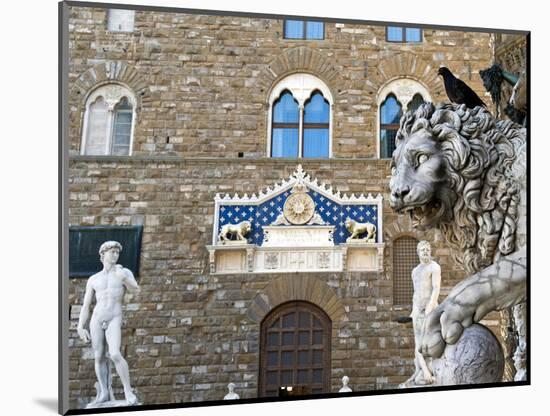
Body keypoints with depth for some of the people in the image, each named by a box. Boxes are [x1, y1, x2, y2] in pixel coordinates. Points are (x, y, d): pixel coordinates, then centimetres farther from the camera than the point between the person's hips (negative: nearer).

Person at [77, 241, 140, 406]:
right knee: (99, 357, 3)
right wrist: (80, 328, -1)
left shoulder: (125, 272, 4)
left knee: (115, 355, -19)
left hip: (114, 321, -3)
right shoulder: (93, 280, 10)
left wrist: (123, 279, -34)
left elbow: (136, 290, -14)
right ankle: (104, 394, 14)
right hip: (96, 320, 3)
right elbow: (85, 306, 9)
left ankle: (128, 392, -8)